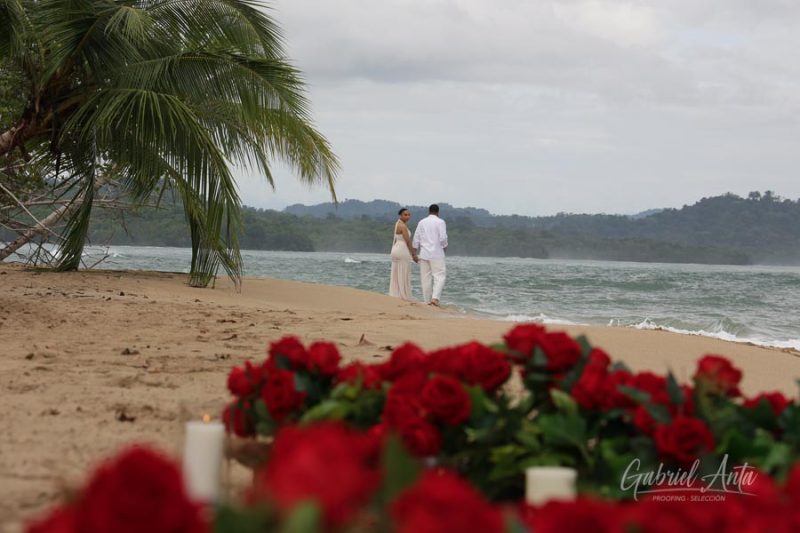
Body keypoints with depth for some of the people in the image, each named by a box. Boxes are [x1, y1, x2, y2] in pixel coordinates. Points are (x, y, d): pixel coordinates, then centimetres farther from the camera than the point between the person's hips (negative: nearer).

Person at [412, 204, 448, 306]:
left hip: (424, 254, 4)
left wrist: (415, 253, 12)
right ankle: (435, 298, -19)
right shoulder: (440, 222, -4)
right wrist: (445, 248, 8)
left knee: (426, 278, 8)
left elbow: (416, 239, 6)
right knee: (439, 276, -2)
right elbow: (443, 238, -10)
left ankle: (427, 301, 10)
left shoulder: (422, 222, 7)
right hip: (436, 254, -4)